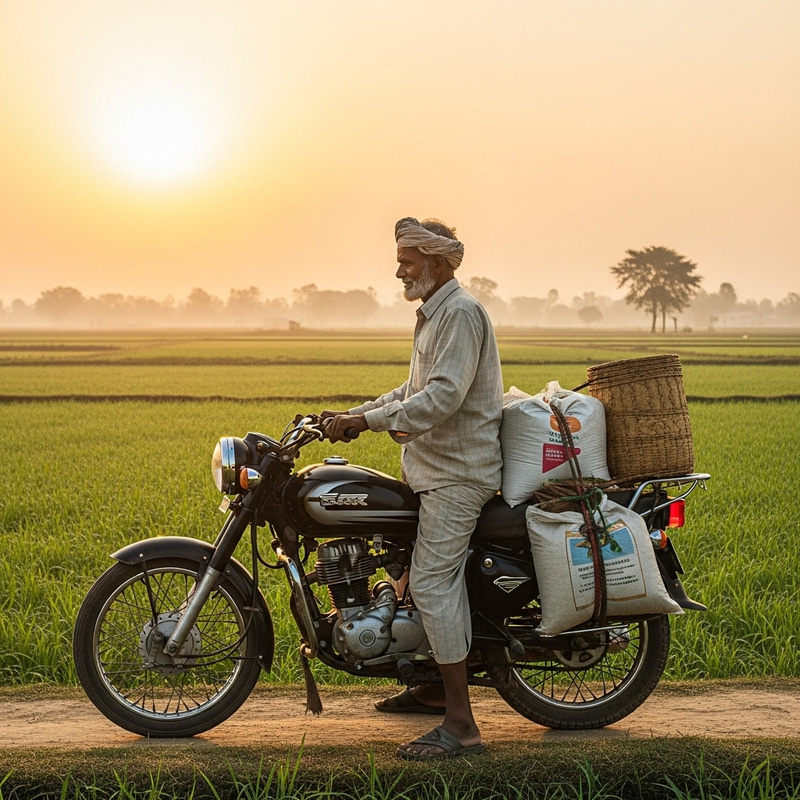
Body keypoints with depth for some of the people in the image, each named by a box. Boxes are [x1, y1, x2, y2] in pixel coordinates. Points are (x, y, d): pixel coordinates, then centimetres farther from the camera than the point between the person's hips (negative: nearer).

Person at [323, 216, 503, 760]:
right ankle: (438, 686, 32)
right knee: (428, 573, 18)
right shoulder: (433, 313, 17)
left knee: (431, 582, -14)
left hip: (458, 472, -11)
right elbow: (415, 390, 22)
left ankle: (461, 725, -13)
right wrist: (357, 412, 10)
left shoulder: (461, 312, -16)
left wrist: (369, 421, -25)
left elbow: (443, 397, -26)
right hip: (437, 467, 11)